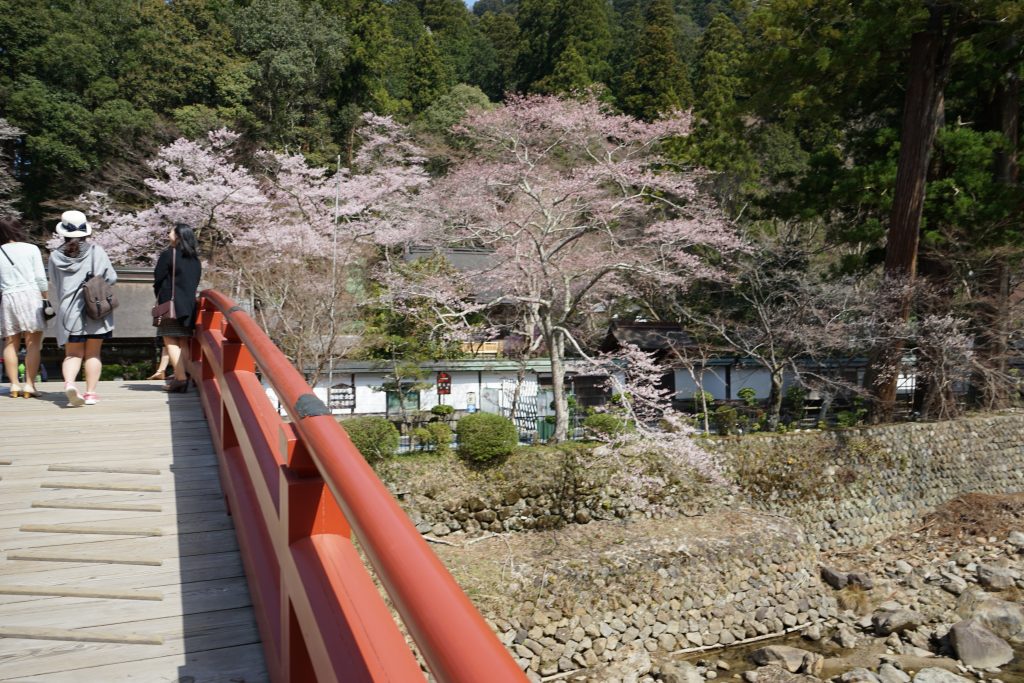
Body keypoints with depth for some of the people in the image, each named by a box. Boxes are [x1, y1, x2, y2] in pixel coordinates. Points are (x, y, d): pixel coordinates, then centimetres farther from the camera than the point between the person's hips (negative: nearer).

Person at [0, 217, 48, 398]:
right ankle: (29, 384, -9)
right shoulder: (31, 249, 4)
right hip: (30, 295, -3)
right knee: (33, 342, -3)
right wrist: (45, 298, 7)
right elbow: (40, 278, 0)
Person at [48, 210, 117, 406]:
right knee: (93, 353, 8)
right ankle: (91, 392, 8)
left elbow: (54, 288, 8)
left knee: (72, 353, 8)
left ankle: (69, 382, -17)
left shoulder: (56, 256, 2)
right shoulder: (96, 251, -5)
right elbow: (111, 278, -2)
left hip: (69, 311, 1)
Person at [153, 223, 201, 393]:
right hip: (189, 305, 6)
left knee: (170, 341, -3)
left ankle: (180, 378, -13)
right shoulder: (195, 259, 11)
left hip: (171, 303, -6)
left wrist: (161, 298, 10)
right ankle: (182, 377, 7)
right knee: (184, 343, 9)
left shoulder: (168, 254, -8)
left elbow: (158, 279, -5)